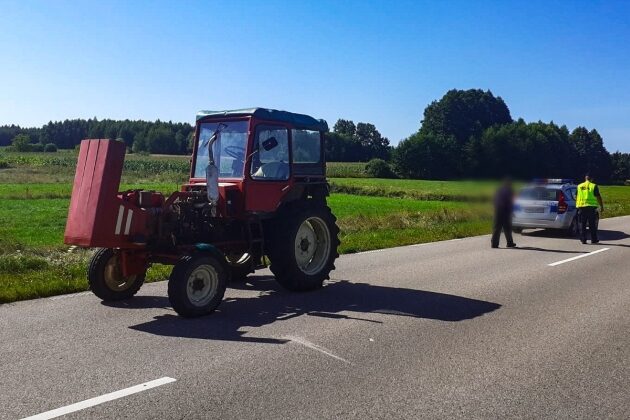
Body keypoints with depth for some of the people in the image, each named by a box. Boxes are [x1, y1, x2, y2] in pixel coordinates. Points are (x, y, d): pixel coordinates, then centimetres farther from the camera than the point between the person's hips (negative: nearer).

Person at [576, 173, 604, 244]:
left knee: (582, 224, 6)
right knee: (592, 224, 5)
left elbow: (576, 198, 13)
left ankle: (583, 239, 4)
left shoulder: (579, 186, 9)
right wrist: (601, 206, 5)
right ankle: (594, 239, 10)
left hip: (581, 206, 3)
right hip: (591, 206, -3)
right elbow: (598, 197, -3)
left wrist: (577, 206, 23)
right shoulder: (594, 186, -2)